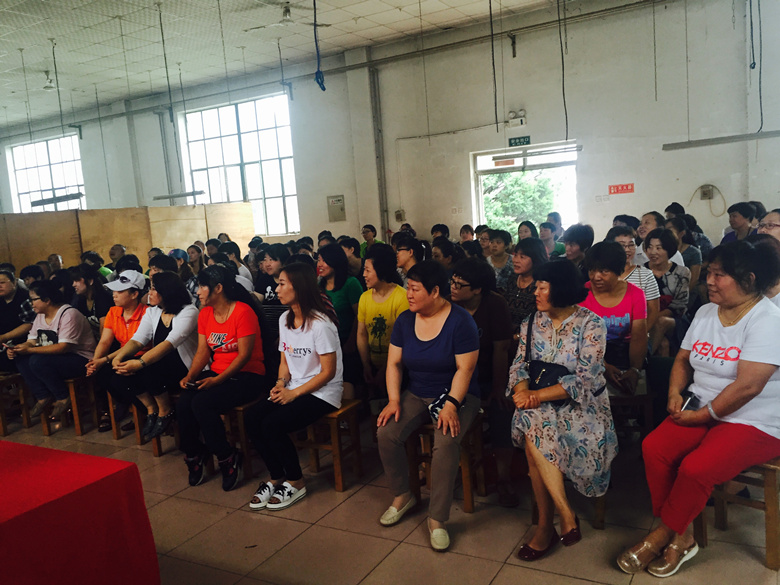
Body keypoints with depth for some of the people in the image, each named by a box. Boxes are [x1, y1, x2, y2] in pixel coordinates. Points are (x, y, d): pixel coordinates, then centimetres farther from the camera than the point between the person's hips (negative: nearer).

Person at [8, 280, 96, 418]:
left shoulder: (68, 314, -17)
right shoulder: (40, 316, 11)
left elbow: (63, 347, -25)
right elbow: (31, 342, 6)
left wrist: (30, 350, -27)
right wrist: (17, 349, -16)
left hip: (81, 360, -9)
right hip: (55, 358, 9)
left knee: (37, 361, -28)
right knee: (21, 359, -9)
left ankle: (63, 398, -12)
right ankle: (43, 397, -5)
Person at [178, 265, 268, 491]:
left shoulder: (243, 311, -14)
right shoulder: (205, 314, 10)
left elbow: (244, 355, -17)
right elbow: (203, 352, 8)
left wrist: (218, 380, -23)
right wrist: (190, 376, -10)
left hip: (247, 375, -7)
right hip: (216, 374, 7)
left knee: (202, 403, -28)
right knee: (183, 403, -19)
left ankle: (228, 459, -8)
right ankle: (193, 454, 5)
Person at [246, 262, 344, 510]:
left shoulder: (320, 325, -17)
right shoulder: (285, 319, 9)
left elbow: (328, 372, -15)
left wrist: (294, 393, -17)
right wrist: (280, 383, -5)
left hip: (322, 394, -8)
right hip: (292, 389, 8)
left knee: (273, 424, -24)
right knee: (253, 417, -14)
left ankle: (296, 483, -1)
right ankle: (276, 478, 2)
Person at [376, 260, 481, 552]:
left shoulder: (460, 320, -13)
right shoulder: (405, 320, 2)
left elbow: (465, 368, -16)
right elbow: (394, 363, 3)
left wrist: (451, 405, -25)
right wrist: (394, 400, -10)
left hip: (456, 396, -4)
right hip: (416, 395, 5)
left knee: (446, 442, -31)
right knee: (386, 433, -19)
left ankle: (437, 518, -15)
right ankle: (402, 496, 6)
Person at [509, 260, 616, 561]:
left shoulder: (591, 324, -9)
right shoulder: (535, 320, 7)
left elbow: (584, 380, -16)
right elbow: (520, 363, 5)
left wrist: (538, 396, -23)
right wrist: (522, 391, -18)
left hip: (581, 403, -4)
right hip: (540, 402, 4)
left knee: (535, 430, -30)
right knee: (532, 424, -29)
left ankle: (546, 525, -17)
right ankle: (566, 517, -18)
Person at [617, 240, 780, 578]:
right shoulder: (705, 312, 7)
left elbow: (748, 385, -23)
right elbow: (683, 359, 15)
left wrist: (702, 415, -17)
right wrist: (675, 393, -2)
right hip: (700, 412, 7)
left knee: (695, 468, -28)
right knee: (653, 448, -17)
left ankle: (658, 538, -3)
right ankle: (680, 537, -4)